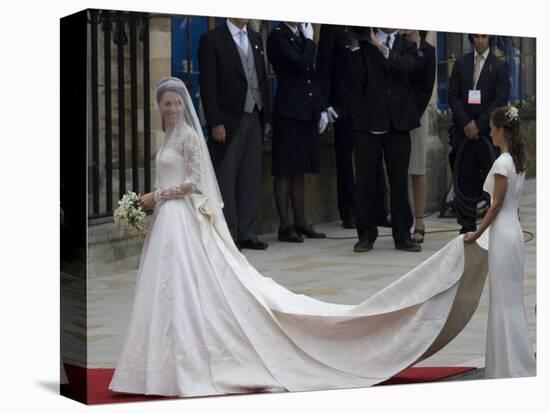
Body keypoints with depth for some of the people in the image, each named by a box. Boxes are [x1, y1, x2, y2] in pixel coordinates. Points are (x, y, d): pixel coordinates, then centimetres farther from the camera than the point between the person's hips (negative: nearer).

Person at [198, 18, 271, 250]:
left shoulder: (255, 39, 14)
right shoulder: (212, 40, -5)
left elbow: (263, 79, 16)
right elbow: (207, 85, -9)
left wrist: (266, 117, 11)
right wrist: (215, 123, -14)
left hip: (254, 120, 6)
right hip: (228, 121, -6)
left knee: (251, 179, 7)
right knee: (226, 180, -1)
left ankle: (247, 234, 13)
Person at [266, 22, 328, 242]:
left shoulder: (301, 35, 15)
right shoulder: (277, 36, -8)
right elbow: (302, 64, -19)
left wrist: (321, 108, 15)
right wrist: (309, 40, -5)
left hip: (307, 112, 8)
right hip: (288, 113, -8)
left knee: (300, 170, 13)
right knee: (284, 172, -3)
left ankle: (300, 222, 19)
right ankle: (285, 226, 0)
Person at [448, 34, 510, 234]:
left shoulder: (499, 66, 2)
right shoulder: (461, 63, 11)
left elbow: (501, 100, -5)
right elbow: (453, 96, 7)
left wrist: (479, 125, -11)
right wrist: (466, 123, -6)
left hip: (489, 131, -3)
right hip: (464, 131, 3)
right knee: (465, 180, 3)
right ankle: (467, 229, 9)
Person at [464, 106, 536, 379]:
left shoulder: (502, 163, -18)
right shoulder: (518, 160, 9)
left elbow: (497, 204, -16)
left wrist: (477, 233, -6)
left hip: (503, 233, -9)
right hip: (512, 230, 9)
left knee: (505, 300, -3)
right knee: (509, 299, 13)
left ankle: (511, 366, 1)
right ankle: (509, 363, 19)